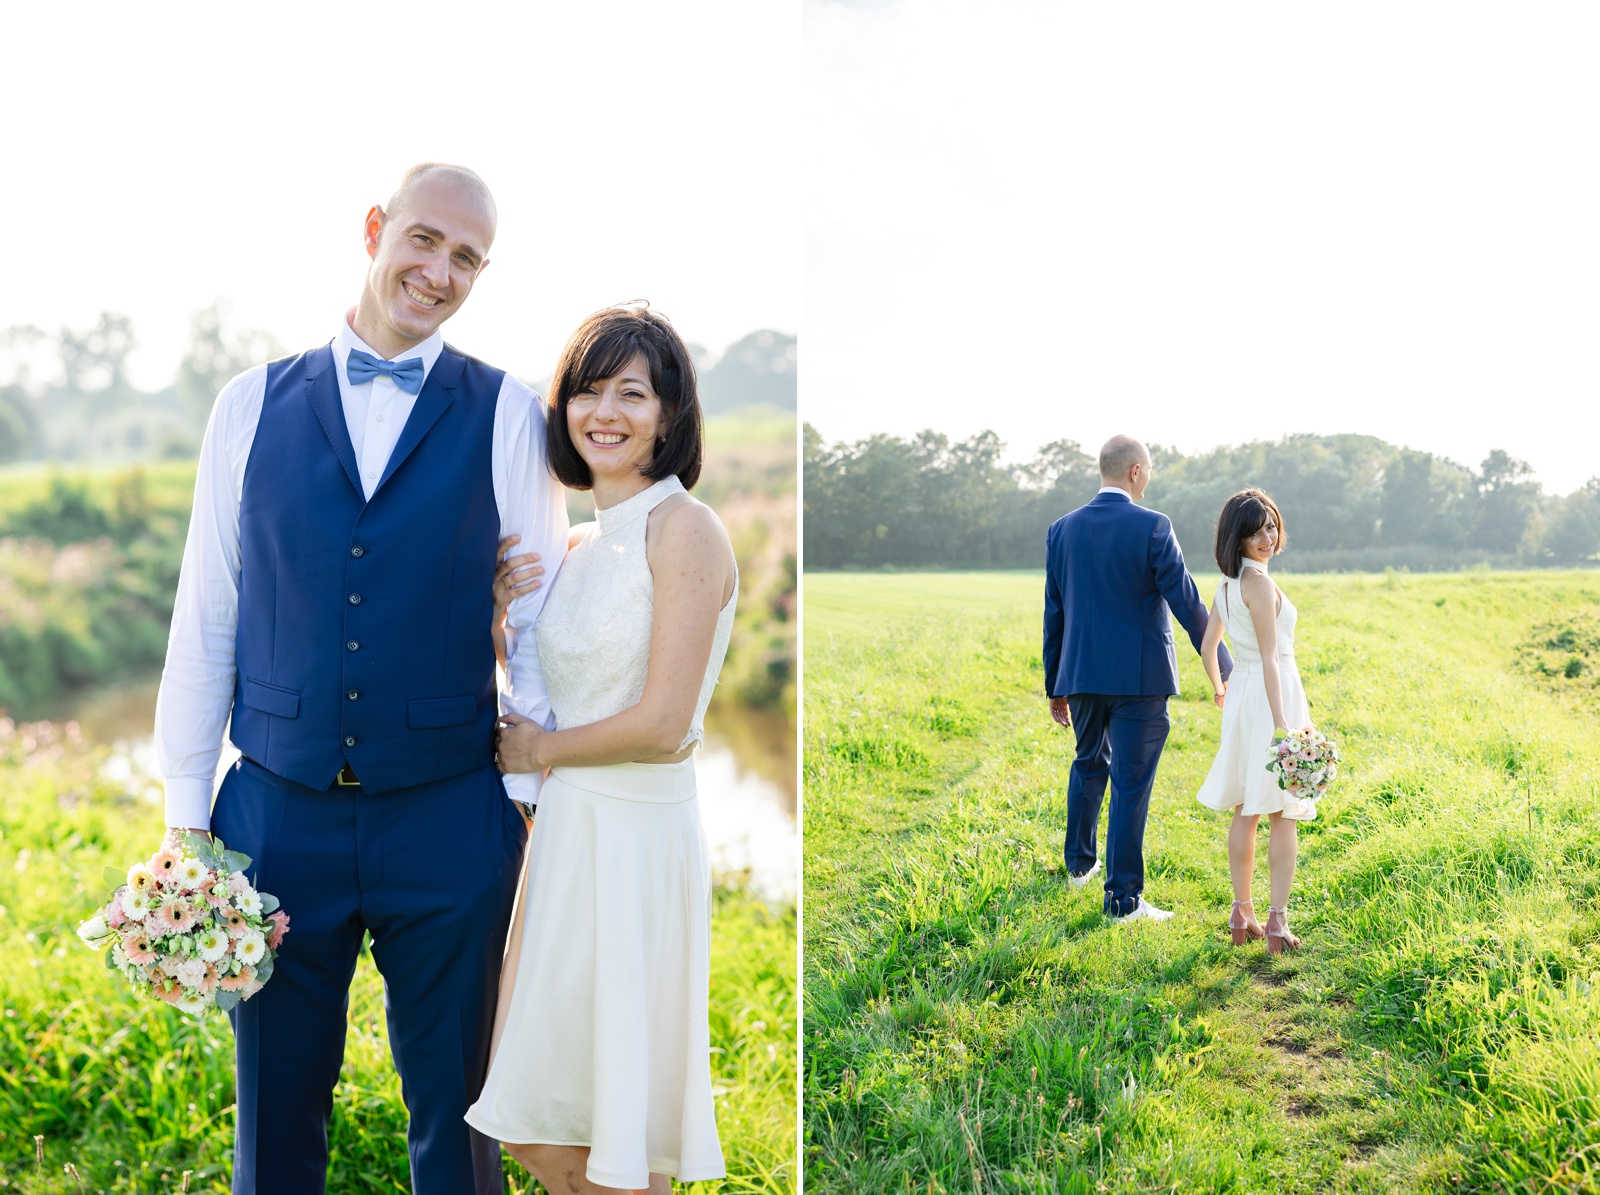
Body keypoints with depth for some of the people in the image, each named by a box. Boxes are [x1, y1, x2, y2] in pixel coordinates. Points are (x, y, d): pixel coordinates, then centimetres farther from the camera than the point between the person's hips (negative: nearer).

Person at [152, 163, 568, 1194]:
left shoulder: (506, 415, 0)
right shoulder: (252, 405, 4)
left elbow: (540, 626, 0)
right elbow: (204, 621, 5)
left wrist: (532, 803, -3)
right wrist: (185, 817, 3)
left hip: (447, 825, -1)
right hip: (276, 816, 1)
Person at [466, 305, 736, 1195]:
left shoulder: (685, 529, -12)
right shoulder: (581, 547, 12)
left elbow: (662, 724, -18)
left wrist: (540, 750, -5)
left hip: (639, 837, -8)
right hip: (566, 828, 8)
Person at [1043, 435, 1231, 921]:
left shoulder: (1062, 530, 3)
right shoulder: (1152, 527, -11)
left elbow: (1053, 614, 8)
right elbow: (1187, 604, -11)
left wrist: (1055, 687, 16)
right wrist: (1225, 671, -3)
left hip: (1081, 675, 5)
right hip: (1139, 676, -5)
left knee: (1089, 763, 25)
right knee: (1130, 782, 0)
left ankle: (1079, 861, 40)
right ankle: (1123, 897, 2)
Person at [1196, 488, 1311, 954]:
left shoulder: (1226, 584, 10)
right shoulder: (1259, 582, -16)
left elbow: (1207, 645, 19)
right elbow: (1270, 658, -20)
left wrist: (1219, 691, 35)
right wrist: (1281, 724, -21)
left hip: (1241, 696, 8)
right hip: (1273, 694, -8)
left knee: (1244, 812, 13)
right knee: (1283, 816, -1)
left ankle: (1242, 914, 19)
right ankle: (1277, 920, -1)